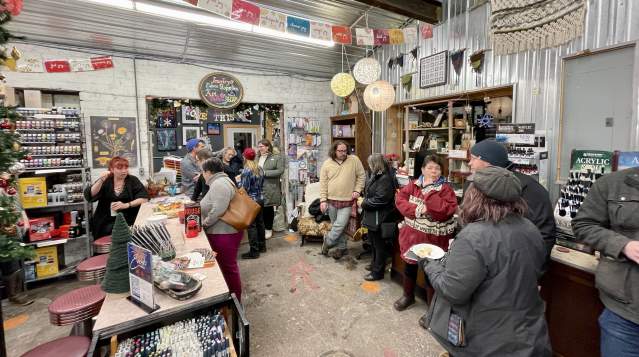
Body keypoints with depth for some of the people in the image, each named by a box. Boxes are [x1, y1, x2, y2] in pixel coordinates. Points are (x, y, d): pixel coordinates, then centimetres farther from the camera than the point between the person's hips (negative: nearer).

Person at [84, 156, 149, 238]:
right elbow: (89, 196, -6)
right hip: (107, 222, 2)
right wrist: (100, 181, -18)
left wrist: (126, 205, -17)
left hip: (129, 221, -1)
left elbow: (144, 198, -6)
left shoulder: (133, 180, 4)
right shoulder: (105, 181, 8)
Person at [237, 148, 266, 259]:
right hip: (260, 199, 8)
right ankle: (262, 246, 30)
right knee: (260, 222, 17)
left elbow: (244, 188, -17)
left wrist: (238, 180, -2)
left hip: (251, 201, -8)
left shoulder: (246, 170, -17)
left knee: (251, 226, 0)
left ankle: (254, 251, 7)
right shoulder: (260, 169, 5)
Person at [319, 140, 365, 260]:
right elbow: (323, 183, 1)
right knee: (337, 226, 12)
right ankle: (342, 247, 29)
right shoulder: (327, 164, 1)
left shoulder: (354, 160, -3)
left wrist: (357, 190, -6)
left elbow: (361, 176, 4)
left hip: (347, 201, -2)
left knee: (340, 225, -6)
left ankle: (327, 242, 18)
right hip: (331, 201, 2)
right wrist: (323, 200, -3)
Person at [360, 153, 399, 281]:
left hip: (380, 217, -10)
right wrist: (364, 201, 1)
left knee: (379, 244, 5)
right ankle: (375, 264, 40)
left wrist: (364, 203, -15)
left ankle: (378, 272, 18)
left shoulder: (385, 179, -21)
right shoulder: (375, 176, 9)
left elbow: (380, 199, -26)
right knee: (373, 242, 22)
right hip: (372, 216, 10)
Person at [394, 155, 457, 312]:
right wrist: (417, 209, -21)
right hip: (412, 234, 4)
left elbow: (448, 210, -23)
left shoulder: (445, 188, -9)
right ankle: (408, 296, 44)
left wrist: (430, 192, -24)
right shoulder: (413, 185, 2)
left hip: (433, 238, -4)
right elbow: (399, 200, -8)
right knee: (410, 266, 20)